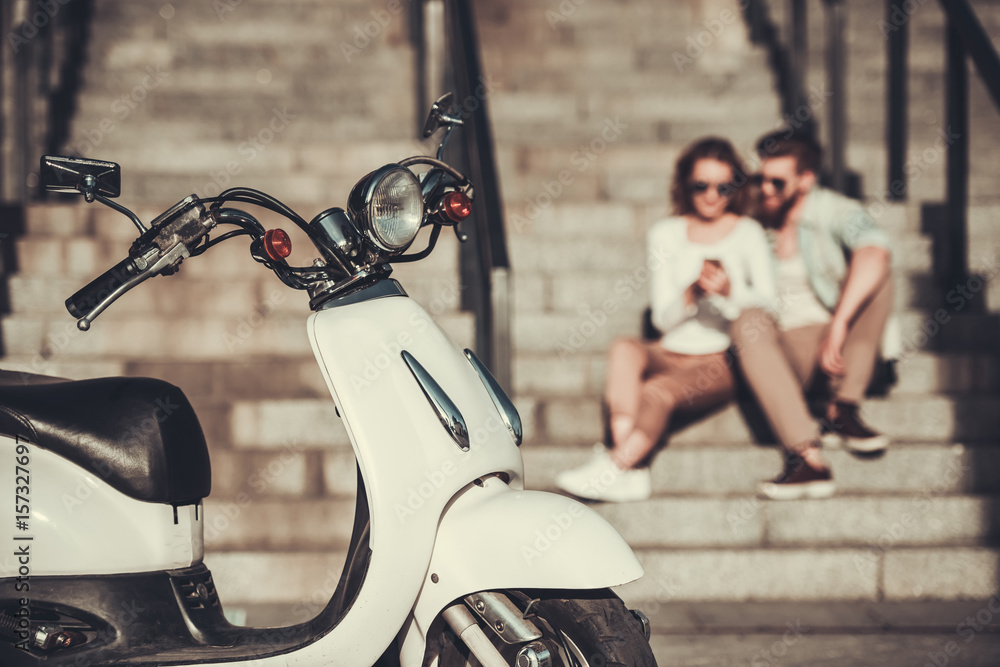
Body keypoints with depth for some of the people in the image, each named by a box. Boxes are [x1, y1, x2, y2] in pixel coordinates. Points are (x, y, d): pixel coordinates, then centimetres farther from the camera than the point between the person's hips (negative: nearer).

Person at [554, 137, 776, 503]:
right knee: (624, 349, -32)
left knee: (659, 390, -34)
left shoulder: (748, 233, 7)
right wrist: (692, 292, -15)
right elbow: (663, 317, 6)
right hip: (673, 353, 3)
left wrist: (730, 291, -21)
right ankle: (629, 470, -44)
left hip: (724, 362, -3)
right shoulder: (666, 233, 13)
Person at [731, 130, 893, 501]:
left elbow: (875, 251, -26)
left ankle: (842, 411, -24)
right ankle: (807, 459, -47)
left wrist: (839, 323, -37)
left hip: (840, 346, -1)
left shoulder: (831, 210, -4)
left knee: (872, 272, -23)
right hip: (782, 352, 1)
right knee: (748, 323, -31)